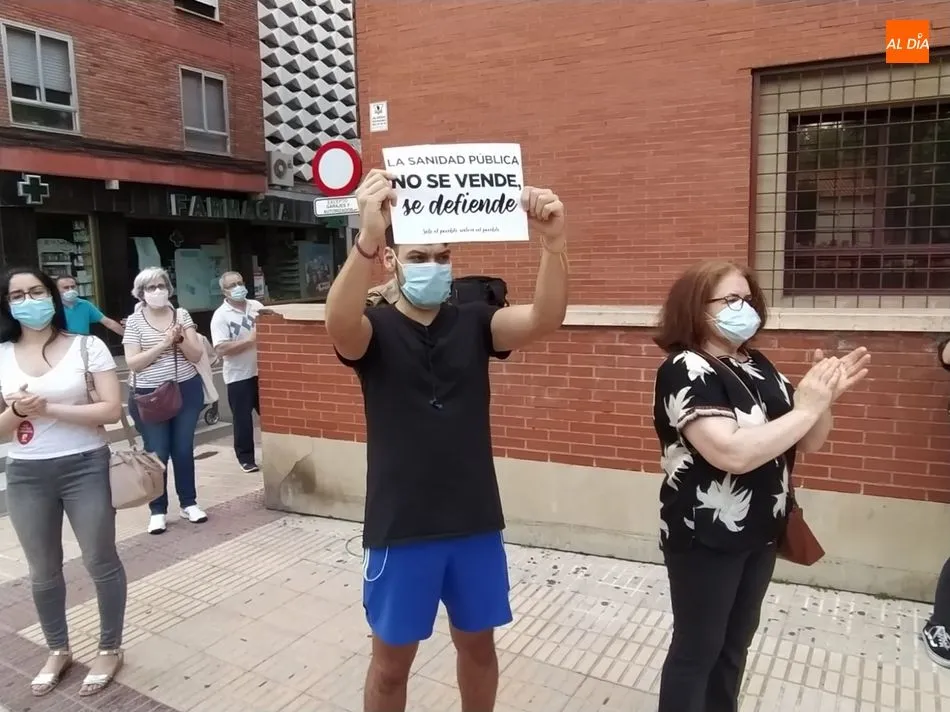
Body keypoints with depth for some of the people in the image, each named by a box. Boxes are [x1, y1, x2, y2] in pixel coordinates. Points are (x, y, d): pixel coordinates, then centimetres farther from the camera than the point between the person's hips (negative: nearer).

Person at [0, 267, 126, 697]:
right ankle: (58, 651, 37)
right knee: (43, 570, 16)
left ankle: (110, 649, 27)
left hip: (84, 467, -3)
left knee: (100, 562, 8)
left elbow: (112, 410, -13)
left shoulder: (87, 347, -7)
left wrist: (49, 409, -18)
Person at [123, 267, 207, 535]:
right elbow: (132, 363, -11)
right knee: (157, 453, 3)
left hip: (186, 391, 2)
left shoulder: (182, 315, 2)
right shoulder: (134, 321, -4)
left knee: (184, 450, 10)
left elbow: (197, 355, -2)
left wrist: (180, 339, -19)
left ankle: (189, 503, 24)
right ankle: (157, 511, 17)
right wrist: (163, 344, -19)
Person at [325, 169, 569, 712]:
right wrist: (368, 238, -48)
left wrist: (554, 242, -36)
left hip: (476, 522, 3)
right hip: (401, 527, -2)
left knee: (478, 643, 21)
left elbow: (545, 319, -18)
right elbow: (339, 325, -31)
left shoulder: (474, 323, -1)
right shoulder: (375, 329, -7)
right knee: (393, 657, 15)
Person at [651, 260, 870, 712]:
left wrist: (826, 396, -10)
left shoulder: (758, 366, 4)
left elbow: (808, 443, 9)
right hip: (705, 537, -7)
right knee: (696, 649, 8)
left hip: (760, 533, 8)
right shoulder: (686, 370, -19)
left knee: (735, 644, 22)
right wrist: (805, 408, -22)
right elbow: (733, 453, -31)